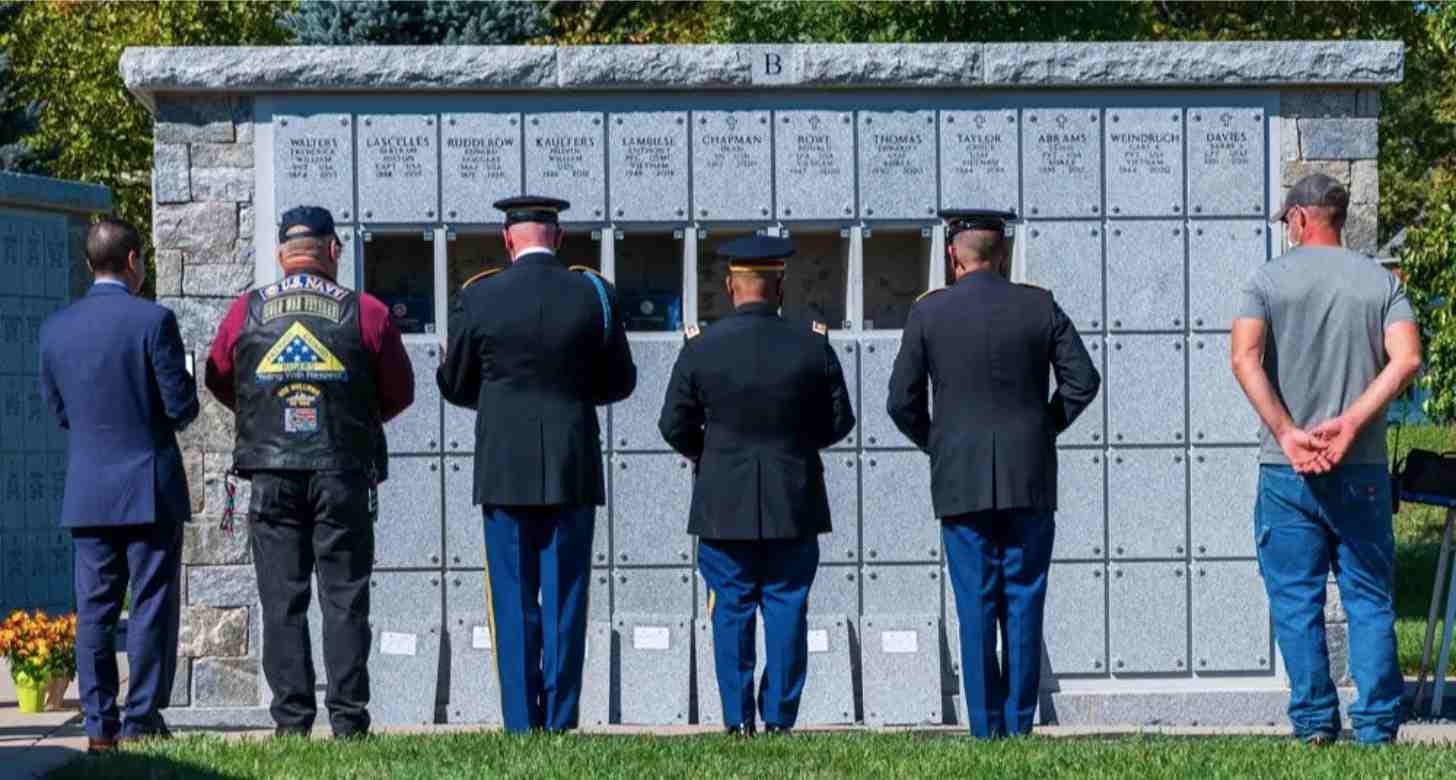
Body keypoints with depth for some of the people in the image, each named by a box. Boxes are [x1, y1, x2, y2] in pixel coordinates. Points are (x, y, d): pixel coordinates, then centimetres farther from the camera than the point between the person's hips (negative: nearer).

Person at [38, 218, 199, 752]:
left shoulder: (55, 329, 4)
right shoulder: (154, 321, -11)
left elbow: (60, 411, 11)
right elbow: (181, 406, -11)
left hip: (86, 491, 4)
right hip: (150, 487, -4)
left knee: (94, 609, 8)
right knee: (152, 607, 2)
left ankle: (99, 725, 7)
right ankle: (141, 721, 0)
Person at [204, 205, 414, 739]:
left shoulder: (246, 311, 2)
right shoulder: (366, 313, -2)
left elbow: (219, 381, 15)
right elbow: (399, 393, 7)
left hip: (272, 472, 1)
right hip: (344, 473, -1)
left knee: (282, 600, 4)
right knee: (344, 598, 3)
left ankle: (291, 721, 1)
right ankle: (348, 720, -1)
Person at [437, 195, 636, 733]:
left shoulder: (478, 297, -4)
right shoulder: (594, 294, -1)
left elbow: (453, 385, 5)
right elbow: (619, 382, 7)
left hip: (504, 470, -1)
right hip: (574, 471, 1)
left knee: (513, 602, 4)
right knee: (566, 598, 5)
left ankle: (521, 723, 3)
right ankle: (560, 720, 4)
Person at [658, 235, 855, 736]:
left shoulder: (702, 348, -7)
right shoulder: (812, 346, -5)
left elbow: (674, 426, -1)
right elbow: (839, 421, 2)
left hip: (724, 505, 0)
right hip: (794, 505, 0)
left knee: (731, 611, 6)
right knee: (787, 609, 6)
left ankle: (738, 720, 6)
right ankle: (779, 718, 4)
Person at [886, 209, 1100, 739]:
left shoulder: (928, 312, -2)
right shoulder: (1039, 306, 1)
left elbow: (903, 402, -1)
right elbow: (1082, 380, 1)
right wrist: (1045, 428, 13)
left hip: (960, 480, -1)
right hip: (1030, 479, 1)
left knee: (976, 606, 2)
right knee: (1024, 603, 5)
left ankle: (987, 729, 2)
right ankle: (1020, 724, 4)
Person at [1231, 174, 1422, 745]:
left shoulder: (1268, 280, 2)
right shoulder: (1381, 282, 7)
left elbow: (1245, 358, -14)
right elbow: (1406, 360, -8)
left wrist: (1287, 433, -14)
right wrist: (1350, 424, -11)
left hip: (1286, 469, -1)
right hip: (1363, 467, 1)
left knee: (1296, 601, 5)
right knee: (1369, 598, 6)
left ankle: (1314, 722, 3)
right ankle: (1376, 725, 2)